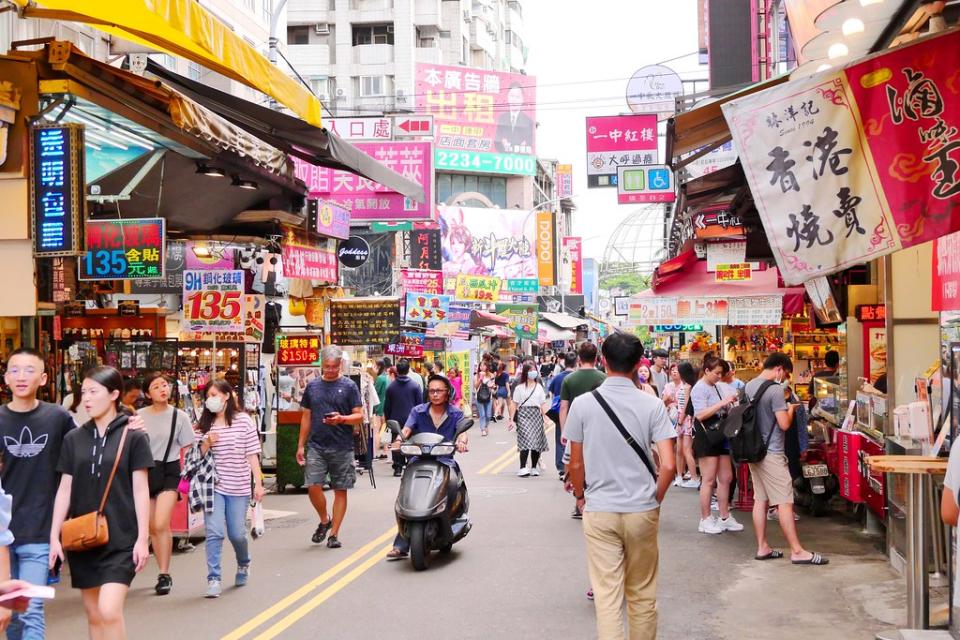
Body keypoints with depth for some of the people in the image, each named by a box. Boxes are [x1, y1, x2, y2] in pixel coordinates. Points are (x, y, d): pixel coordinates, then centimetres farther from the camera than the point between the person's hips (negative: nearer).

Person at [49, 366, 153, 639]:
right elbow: (65, 489, 8)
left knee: (110, 611, -15)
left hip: (121, 539, -4)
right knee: (93, 616, 10)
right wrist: (54, 536, 4)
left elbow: (140, 490, -4)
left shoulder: (133, 436, -5)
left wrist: (143, 538, -7)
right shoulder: (74, 438, 6)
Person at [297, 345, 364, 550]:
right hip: (316, 446, 2)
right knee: (313, 487, -8)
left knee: (340, 490, 3)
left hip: (342, 448, -2)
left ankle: (334, 533, 13)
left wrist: (342, 419, -21)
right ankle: (324, 521, 18)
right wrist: (301, 445, 12)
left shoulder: (349, 386, 0)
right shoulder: (313, 386, 9)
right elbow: (306, 417, 15)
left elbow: (359, 416, -1)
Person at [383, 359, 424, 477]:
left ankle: (397, 468, 6)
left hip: (395, 420, 1)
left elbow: (386, 407, 4)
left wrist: (388, 420, 14)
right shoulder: (415, 386, -5)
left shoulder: (391, 387, 0)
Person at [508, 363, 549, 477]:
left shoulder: (539, 387, 13)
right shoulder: (520, 387, 3)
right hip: (523, 414, -4)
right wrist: (511, 419, -4)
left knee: (537, 442, 2)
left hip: (536, 415, 4)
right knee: (525, 441, -15)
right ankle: (522, 468, -17)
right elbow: (514, 404, 2)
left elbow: (543, 404, 11)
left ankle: (534, 467, 14)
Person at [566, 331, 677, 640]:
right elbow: (669, 465, -10)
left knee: (607, 595, 2)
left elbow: (576, 465, 0)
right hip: (642, 511, 1)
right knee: (642, 594, 16)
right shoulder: (652, 405, -7)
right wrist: (655, 498, 7)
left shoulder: (583, 404, -6)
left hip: (599, 511, -1)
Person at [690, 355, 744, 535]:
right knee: (708, 479, -5)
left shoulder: (716, 386, 15)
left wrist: (730, 406, 5)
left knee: (726, 478, 11)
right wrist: (723, 402, -23)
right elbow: (700, 414, -23)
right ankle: (705, 520, 4)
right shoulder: (699, 388, -11)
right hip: (706, 437, -9)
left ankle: (724, 517, 19)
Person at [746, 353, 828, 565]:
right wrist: (790, 409, 1)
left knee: (760, 499, 12)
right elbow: (784, 424, -19)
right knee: (784, 502, -4)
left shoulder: (748, 386, 9)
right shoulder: (775, 389, -16)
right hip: (771, 453, -8)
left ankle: (762, 548, 16)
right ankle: (797, 551, 0)